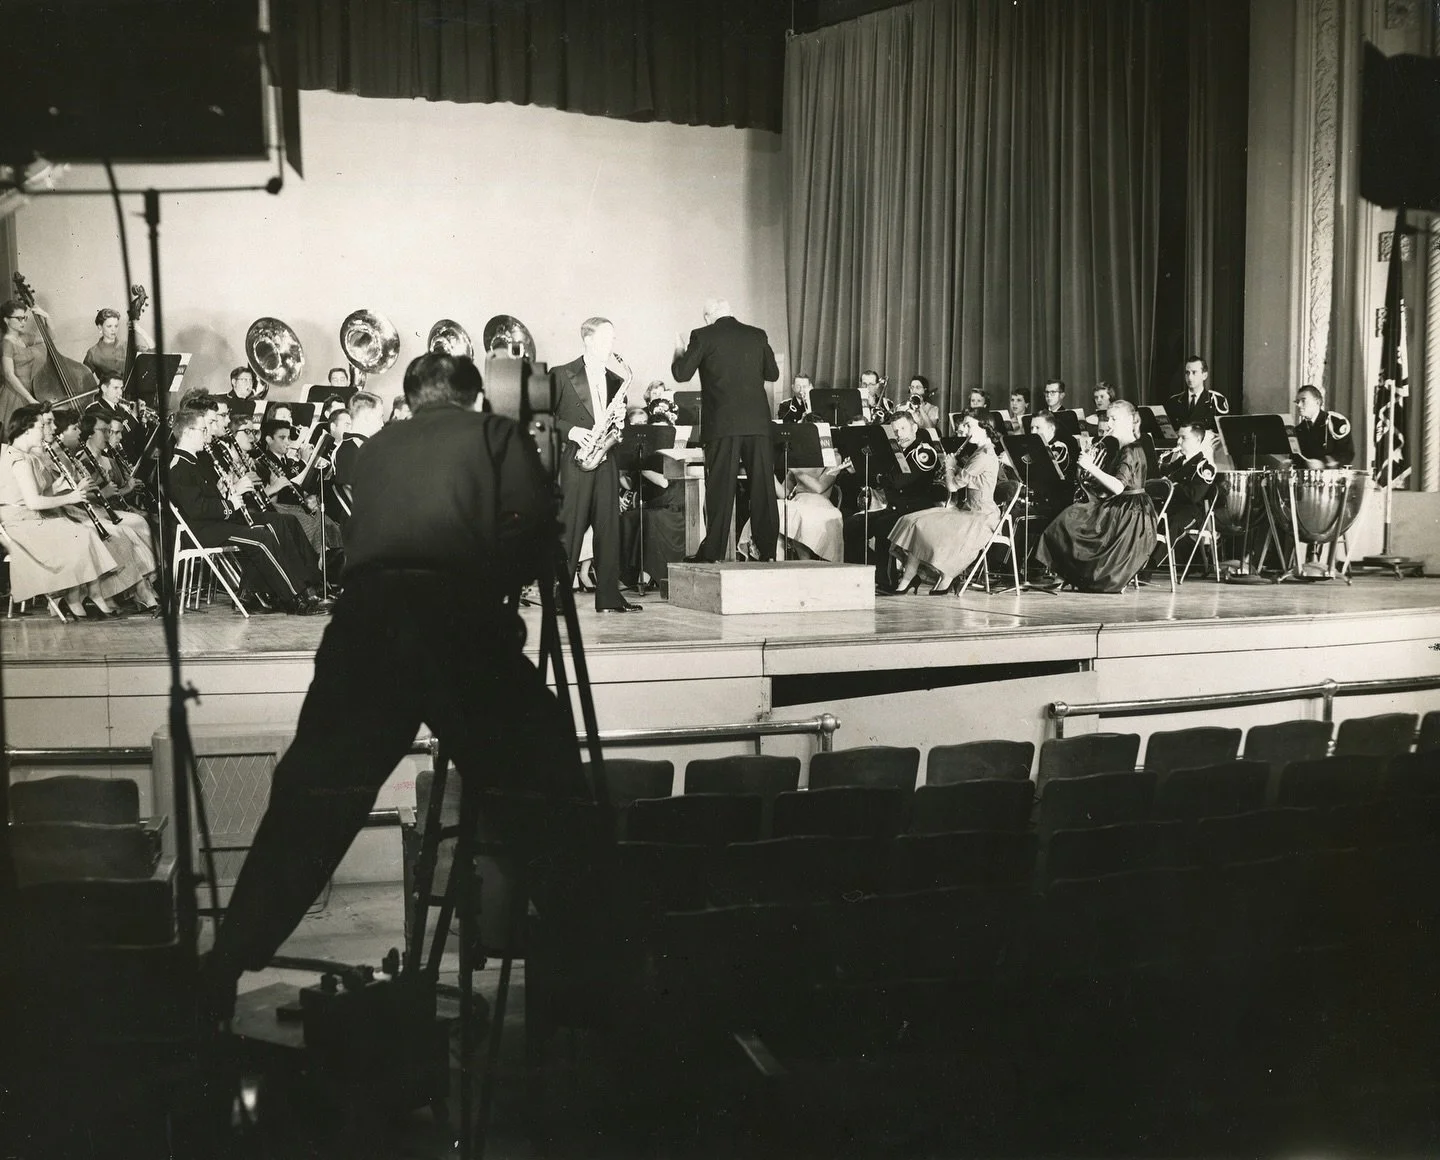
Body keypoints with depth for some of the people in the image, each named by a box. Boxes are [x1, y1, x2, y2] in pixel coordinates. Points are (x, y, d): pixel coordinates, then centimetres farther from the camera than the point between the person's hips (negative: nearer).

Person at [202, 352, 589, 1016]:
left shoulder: (378, 448, 27)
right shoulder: (496, 434, 16)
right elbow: (535, 532, 4)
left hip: (364, 614, 3)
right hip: (459, 614, -3)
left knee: (308, 803, 10)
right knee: (543, 781, 10)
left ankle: (223, 972, 11)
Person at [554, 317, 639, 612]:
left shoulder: (615, 376, 15)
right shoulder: (562, 375, 0)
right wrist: (571, 431, -15)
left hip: (606, 459, 5)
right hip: (576, 460, -5)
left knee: (609, 527, 5)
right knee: (570, 527, -6)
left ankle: (608, 596, 8)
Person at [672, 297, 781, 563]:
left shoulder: (703, 337, -2)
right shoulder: (757, 336, 9)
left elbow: (681, 374, -1)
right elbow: (772, 373, 16)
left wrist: (680, 351, 18)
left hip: (723, 423, -3)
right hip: (758, 422, 3)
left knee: (720, 488, 1)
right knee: (763, 486, 6)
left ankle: (713, 553, 2)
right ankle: (768, 550, 8)